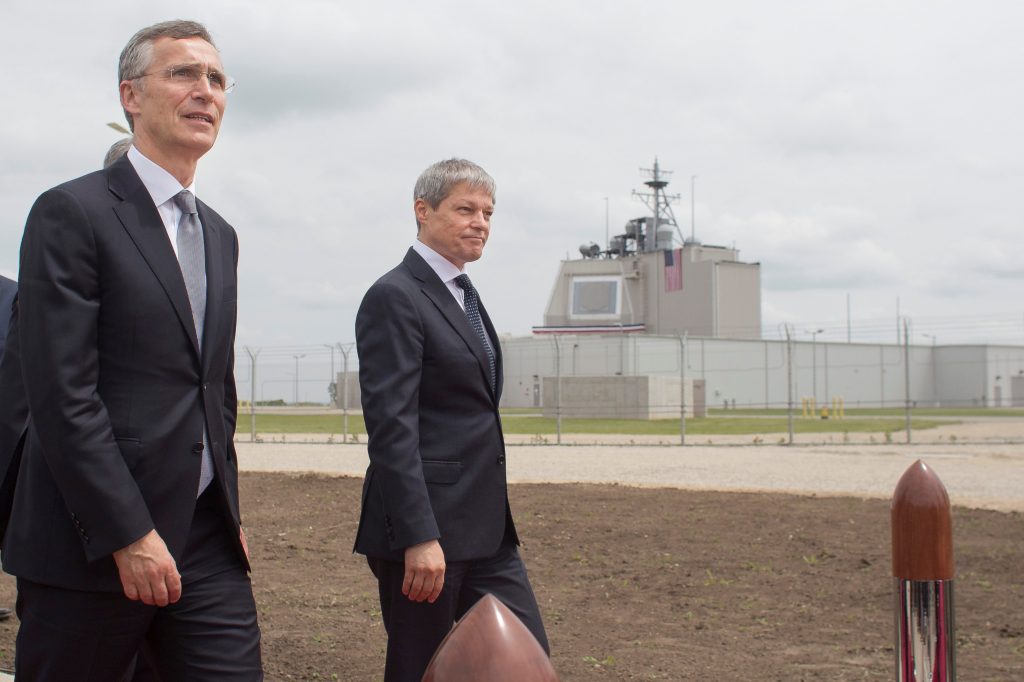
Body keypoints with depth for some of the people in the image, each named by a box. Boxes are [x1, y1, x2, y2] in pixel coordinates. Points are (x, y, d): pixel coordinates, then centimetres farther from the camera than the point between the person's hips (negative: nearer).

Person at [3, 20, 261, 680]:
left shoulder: (219, 235, 17)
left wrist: (228, 514, 16)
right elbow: (63, 395, -14)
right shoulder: (73, 212, -7)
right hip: (92, 545, -6)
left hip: (207, 544, 6)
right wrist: (129, 536, -17)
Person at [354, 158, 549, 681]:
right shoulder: (395, 298, -12)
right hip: (425, 524, -9)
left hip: (487, 527, 9)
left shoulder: (463, 294, 17)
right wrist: (419, 537, -24)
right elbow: (391, 427, -19)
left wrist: (495, 516, 20)